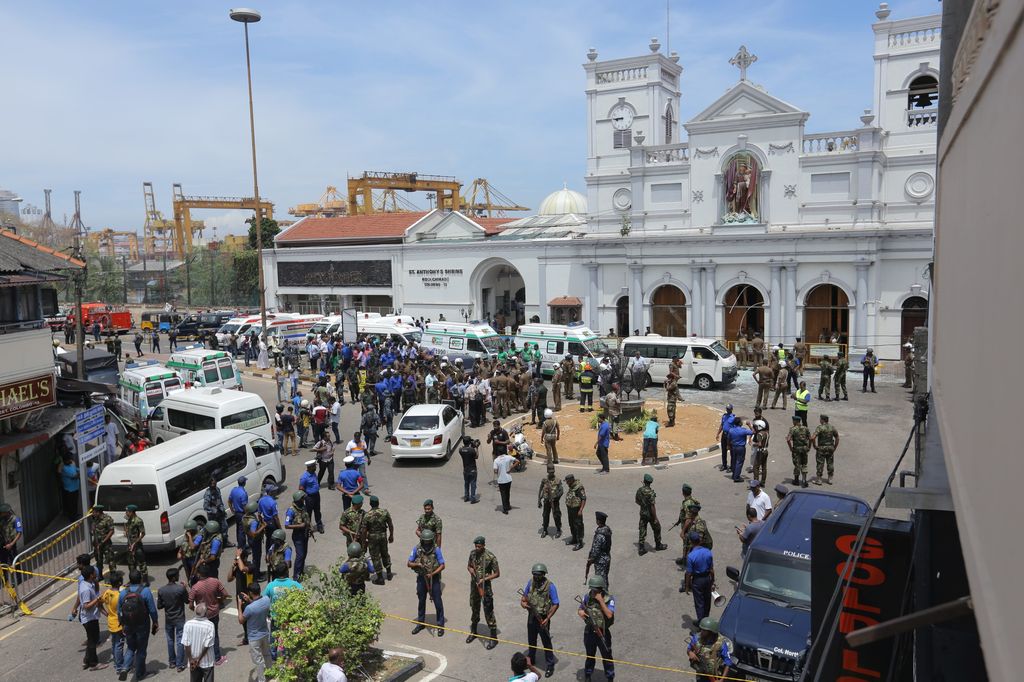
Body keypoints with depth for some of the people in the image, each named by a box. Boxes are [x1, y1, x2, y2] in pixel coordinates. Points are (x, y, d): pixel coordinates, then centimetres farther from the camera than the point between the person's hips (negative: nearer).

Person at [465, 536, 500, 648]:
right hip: (474, 584, 6)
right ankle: (473, 632, 38)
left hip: (485, 586, -6)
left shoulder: (490, 557, -18)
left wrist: (484, 579, -22)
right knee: (474, 609, 20)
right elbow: (468, 566, 15)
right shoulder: (472, 553, -1)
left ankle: (493, 638, 7)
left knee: (488, 612, -2)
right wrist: (471, 569, -9)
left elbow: (497, 574, -12)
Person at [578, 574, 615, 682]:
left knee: (607, 657, 13)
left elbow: (609, 615, -28)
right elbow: (580, 609, 5)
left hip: (603, 633, -3)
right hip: (589, 632, 3)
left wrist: (601, 600, -29)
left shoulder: (609, 599, -16)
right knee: (590, 656, 21)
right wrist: (580, 612, -19)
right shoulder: (587, 597, -7)